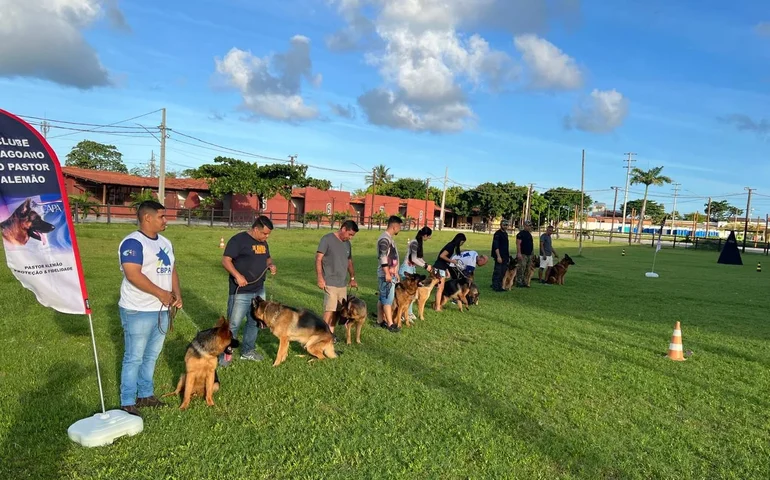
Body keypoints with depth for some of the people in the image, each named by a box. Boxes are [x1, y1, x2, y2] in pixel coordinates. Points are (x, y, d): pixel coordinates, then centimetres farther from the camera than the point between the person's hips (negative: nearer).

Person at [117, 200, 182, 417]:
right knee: (134, 358, 1)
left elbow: (172, 270, 18)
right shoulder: (133, 242, -15)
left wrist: (177, 293, 2)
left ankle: (145, 395, 30)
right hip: (138, 311, -8)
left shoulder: (165, 242, 13)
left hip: (161, 310, 8)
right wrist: (161, 293, -19)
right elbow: (133, 275, -24)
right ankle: (127, 403, 13)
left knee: (151, 356, 17)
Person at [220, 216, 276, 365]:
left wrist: (271, 265, 0)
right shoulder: (238, 240, -14)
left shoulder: (263, 242, 11)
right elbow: (225, 260, -18)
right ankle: (224, 354, 13)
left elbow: (268, 258, 24)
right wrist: (237, 275, -30)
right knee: (233, 324, -1)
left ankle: (247, 351, 30)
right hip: (241, 291, -8)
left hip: (259, 291, 8)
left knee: (255, 322, 16)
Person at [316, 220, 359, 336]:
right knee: (330, 309, -11)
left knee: (337, 310, 7)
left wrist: (352, 278, 19)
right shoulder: (327, 239, -7)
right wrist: (320, 278, -16)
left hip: (343, 283, 7)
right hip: (330, 283, -7)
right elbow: (318, 259, -10)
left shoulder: (347, 243, 14)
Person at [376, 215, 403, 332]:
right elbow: (383, 258, -23)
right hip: (386, 274, -10)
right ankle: (390, 324, -2)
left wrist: (396, 273, 22)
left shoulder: (389, 238, 15)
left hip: (391, 274, 10)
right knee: (388, 299, -6)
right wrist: (387, 274, -24)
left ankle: (380, 320, 20)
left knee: (382, 298, 13)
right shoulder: (384, 238, -16)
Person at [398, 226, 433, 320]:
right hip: (407, 269, -9)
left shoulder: (419, 243, 9)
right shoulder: (415, 243, -19)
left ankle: (409, 312, 22)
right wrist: (425, 266, -12)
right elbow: (413, 259, -21)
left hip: (412, 269, 9)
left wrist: (427, 264, 10)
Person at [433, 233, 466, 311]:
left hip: (442, 268, 9)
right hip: (439, 268, -9)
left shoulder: (453, 246, 15)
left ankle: (437, 305, 19)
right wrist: (451, 261, -15)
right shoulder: (451, 246, -14)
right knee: (440, 288, -5)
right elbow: (442, 256, -23)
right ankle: (437, 307, 0)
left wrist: (447, 271, 16)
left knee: (441, 288, 13)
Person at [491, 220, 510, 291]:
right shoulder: (497, 234, -12)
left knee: (503, 272, 11)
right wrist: (498, 256, -23)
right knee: (497, 272, -6)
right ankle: (495, 287, -1)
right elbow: (496, 246, -18)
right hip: (499, 256, -9)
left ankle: (500, 286, 19)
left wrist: (508, 253, 21)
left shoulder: (505, 233, 16)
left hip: (505, 256, 9)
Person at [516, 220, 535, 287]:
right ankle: (519, 282, -8)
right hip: (523, 255, -9)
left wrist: (532, 254, 20)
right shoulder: (521, 234, -9)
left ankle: (524, 282, 16)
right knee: (521, 269, -11)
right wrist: (519, 253, -23)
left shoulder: (529, 234, 18)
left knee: (527, 270, 10)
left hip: (529, 255, 9)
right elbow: (518, 244, -16)